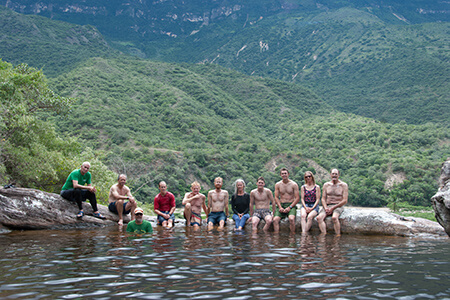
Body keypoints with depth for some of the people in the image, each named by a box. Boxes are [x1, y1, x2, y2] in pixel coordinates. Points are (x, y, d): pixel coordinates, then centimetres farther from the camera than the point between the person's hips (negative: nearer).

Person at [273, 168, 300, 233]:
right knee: (275, 219, -25)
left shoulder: (294, 184, 1)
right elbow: (276, 197, 7)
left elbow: (297, 198, -2)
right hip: (281, 205, 2)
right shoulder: (277, 185, 9)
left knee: (291, 219, -33)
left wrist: (289, 207, -14)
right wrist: (280, 207, -11)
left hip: (291, 205, -2)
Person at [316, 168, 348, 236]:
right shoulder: (326, 185, 14)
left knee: (334, 217, -37)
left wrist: (333, 208, -12)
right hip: (327, 206, 4)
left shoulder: (344, 185, 2)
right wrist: (325, 208, -10)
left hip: (338, 206, -4)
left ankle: (338, 236, -30)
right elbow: (323, 199, 11)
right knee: (319, 217, -27)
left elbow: (345, 201, -5)